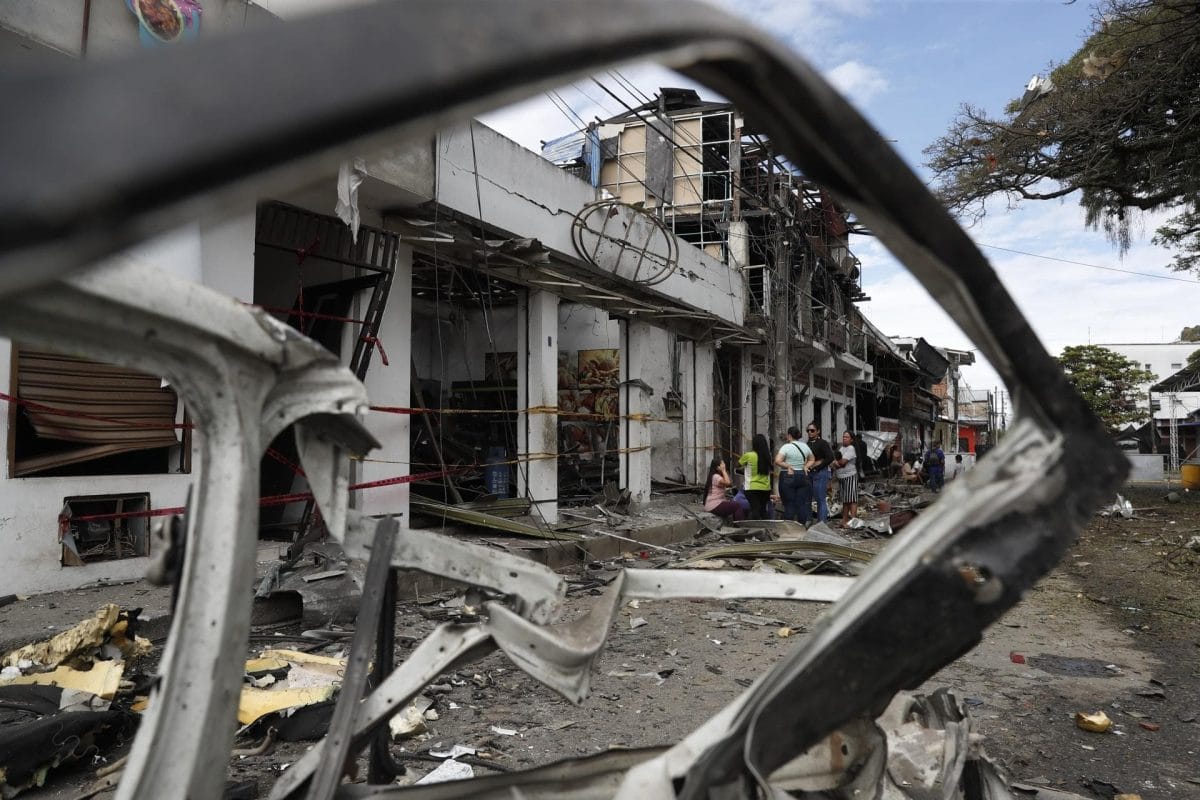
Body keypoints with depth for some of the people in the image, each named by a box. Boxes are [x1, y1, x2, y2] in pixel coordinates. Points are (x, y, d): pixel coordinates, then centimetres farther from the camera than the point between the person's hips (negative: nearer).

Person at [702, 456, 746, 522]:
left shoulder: (718, 476, 17)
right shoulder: (715, 476, -14)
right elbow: (727, 482, -30)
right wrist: (723, 470, -20)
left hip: (718, 503, 11)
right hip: (714, 506, -11)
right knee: (738, 506, -15)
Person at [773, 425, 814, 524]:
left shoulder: (786, 447, -10)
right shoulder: (805, 446, 10)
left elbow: (777, 461, -20)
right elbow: (812, 460, 22)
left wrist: (788, 466, -8)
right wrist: (805, 467, 9)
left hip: (788, 477, -5)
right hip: (802, 477, 5)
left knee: (789, 504, -1)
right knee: (802, 504, 8)